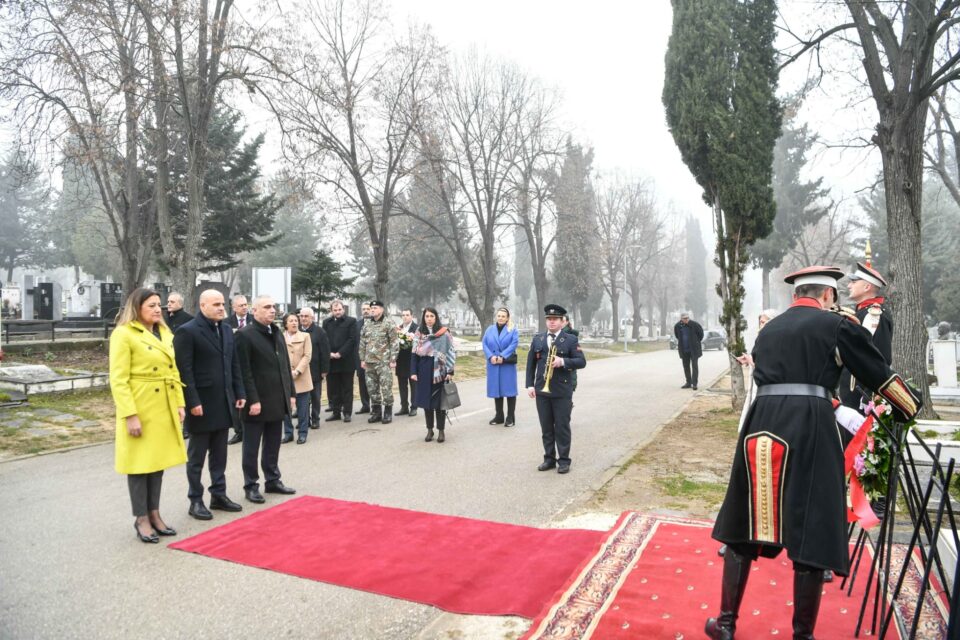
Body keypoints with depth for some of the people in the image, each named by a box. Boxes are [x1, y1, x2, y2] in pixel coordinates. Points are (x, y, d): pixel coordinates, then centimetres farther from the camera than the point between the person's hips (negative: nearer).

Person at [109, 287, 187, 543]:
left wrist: (180, 404, 7)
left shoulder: (165, 333, 11)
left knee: (157, 460, 13)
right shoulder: (123, 334, -11)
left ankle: (154, 514, 24)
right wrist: (130, 415, -19)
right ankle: (141, 518, 16)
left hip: (165, 408, 7)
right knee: (139, 463, 4)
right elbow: (118, 380, -15)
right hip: (139, 408, -7)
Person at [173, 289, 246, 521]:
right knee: (197, 456, 6)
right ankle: (195, 500, 16)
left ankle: (218, 495, 24)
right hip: (202, 404, -6)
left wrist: (239, 393, 9)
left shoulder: (227, 330, 12)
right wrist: (193, 402, -18)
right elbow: (184, 371, -14)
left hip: (224, 402, 6)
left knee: (219, 454, 14)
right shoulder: (187, 331, -10)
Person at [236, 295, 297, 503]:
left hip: (277, 400, 7)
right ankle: (251, 485, 16)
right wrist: (253, 400, -18)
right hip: (258, 402, -7)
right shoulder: (245, 334, -10)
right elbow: (245, 371, -14)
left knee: (273, 446, 15)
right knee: (252, 448, 6)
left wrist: (291, 393, 11)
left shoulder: (277, 332, 14)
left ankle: (272, 480, 27)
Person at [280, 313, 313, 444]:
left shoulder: (305, 336, 5)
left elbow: (307, 356, -2)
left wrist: (297, 371, -13)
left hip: (301, 377, -1)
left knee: (302, 407, 2)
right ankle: (288, 433, 15)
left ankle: (302, 433, 11)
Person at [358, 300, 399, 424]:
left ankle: (388, 413, 6)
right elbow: (362, 343, 13)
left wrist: (393, 360, -11)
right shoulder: (366, 324, 10)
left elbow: (394, 343, -6)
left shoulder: (388, 324, -4)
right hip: (369, 362, 5)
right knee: (372, 388, 9)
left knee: (386, 388, -4)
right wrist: (362, 359, 8)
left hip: (384, 362, -5)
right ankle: (376, 412, 19)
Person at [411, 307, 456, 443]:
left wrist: (450, 371, -10)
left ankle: (441, 431, 11)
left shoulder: (444, 333, -3)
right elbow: (414, 354, 6)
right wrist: (413, 372, -2)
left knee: (439, 401, 1)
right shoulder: (419, 333, 6)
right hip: (424, 371, 3)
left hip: (439, 371, -3)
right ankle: (429, 430, 18)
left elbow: (451, 352, -5)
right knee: (426, 401, 7)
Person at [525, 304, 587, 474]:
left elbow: (582, 361, -7)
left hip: (562, 391, -3)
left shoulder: (571, 340, -1)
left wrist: (563, 362, -22)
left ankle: (563, 460, 12)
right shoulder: (537, 339, 9)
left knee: (562, 427, 2)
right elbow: (531, 363, 10)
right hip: (542, 390, 3)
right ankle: (549, 458, 19)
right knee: (546, 427, 9)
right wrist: (530, 384, 2)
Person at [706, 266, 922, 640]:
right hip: (810, 430, -4)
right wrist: (910, 410, 31)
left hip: (761, 428, 5)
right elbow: (880, 376, 12)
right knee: (811, 534, 5)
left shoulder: (767, 330, 20)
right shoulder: (837, 325, 5)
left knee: (746, 525, 12)